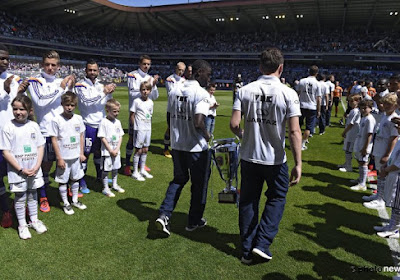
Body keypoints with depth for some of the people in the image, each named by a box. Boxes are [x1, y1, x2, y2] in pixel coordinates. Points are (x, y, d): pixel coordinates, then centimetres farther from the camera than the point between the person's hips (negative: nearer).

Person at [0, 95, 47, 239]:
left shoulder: (33, 125, -1)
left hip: (34, 170, 3)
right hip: (18, 172, -3)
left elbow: (40, 147, 4)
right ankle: (22, 225, 25)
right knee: (20, 197, 8)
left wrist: (37, 167, -7)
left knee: (32, 194, 17)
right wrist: (21, 169, -14)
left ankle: (34, 220, 34)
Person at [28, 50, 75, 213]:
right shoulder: (35, 81, -5)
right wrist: (60, 88, -19)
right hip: (47, 130, -5)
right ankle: (43, 197, 17)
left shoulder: (61, 81, 11)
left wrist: (70, 88, -1)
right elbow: (40, 101, -18)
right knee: (46, 164, 2)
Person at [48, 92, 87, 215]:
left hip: (76, 156, 4)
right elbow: (54, 140, -11)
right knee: (63, 181, 8)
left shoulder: (78, 118, 0)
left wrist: (81, 153, 6)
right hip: (63, 157, -4)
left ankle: (75, 200, 34)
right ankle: (66, 204, 24)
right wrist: (59, 158, -11)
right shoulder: (56, 120, -13)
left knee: (75, 179, 17)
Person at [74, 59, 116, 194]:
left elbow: (106, 101, 7)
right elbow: (86, 101, -20)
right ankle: (82, 181, 8)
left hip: (101, 123, 6)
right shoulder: (80, 85, -6)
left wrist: (110, 92, -11)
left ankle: (100, 175, 32)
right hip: (88, 124, -5)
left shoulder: (101, 84, 10)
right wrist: (103, 92, -20)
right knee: (86, 153, -2)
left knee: (99, 151, 17)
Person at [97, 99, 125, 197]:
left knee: (115, 168, 17)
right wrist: (110, 150, -14)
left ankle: (115, 185, 33)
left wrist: (117, 149, -5)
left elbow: (120, 136, 6)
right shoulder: (104, 122, -13)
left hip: (116, 151, 6)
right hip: (107, 151, -6)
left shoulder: (117, 122, 5)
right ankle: (105, 188, 14)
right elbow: (102, 137, -14)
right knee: (106, 169, 3)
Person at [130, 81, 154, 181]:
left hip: (148, 129, 6)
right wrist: (135, 128, -8)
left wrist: (149, 126, 9)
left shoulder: (151, 102, 6)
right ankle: (135, 172, 12)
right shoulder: (136, 101, -10)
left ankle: (142, 170, 27)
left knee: (145, 150, 13)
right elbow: (132, 115, -7)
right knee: (138, 150, 0)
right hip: (139, 129, -6)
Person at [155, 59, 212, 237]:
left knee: (179, 179, 22)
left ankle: (164, 215, 9)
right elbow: (198, 123, -28)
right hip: (196, 147, -6)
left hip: (177, 145, 6)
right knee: (199, 184, 13)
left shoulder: (174, 92, 4)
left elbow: (169, 117, 11)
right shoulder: (201, 93, -18)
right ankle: (194, 221, 26)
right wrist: (207, 135, -9)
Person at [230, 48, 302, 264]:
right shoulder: (288, 94, -10)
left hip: (249, 157, 2)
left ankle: (247, 250, 25)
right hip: (275, 160, -2)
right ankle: (262, 243, 14)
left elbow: (234, 124, -10)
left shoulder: (245, 91, -5)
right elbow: (294, 131, -15)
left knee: (248, 202, 15)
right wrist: (298, 164, -10)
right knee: (277, 198, 20)